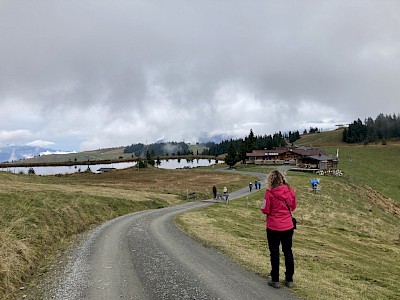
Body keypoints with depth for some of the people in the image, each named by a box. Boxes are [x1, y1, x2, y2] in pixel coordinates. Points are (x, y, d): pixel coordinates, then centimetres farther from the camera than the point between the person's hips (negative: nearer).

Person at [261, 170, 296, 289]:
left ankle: (275, 280, 20)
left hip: (273, 227, -4)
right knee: (288, 252, 17)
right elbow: (293, 207, 9)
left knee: (274, 253, 10)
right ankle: (289, 280, 28)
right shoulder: (290, 191, -4)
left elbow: (265, 210, -13)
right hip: (288, 227, 4)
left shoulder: (270, 192, -17)